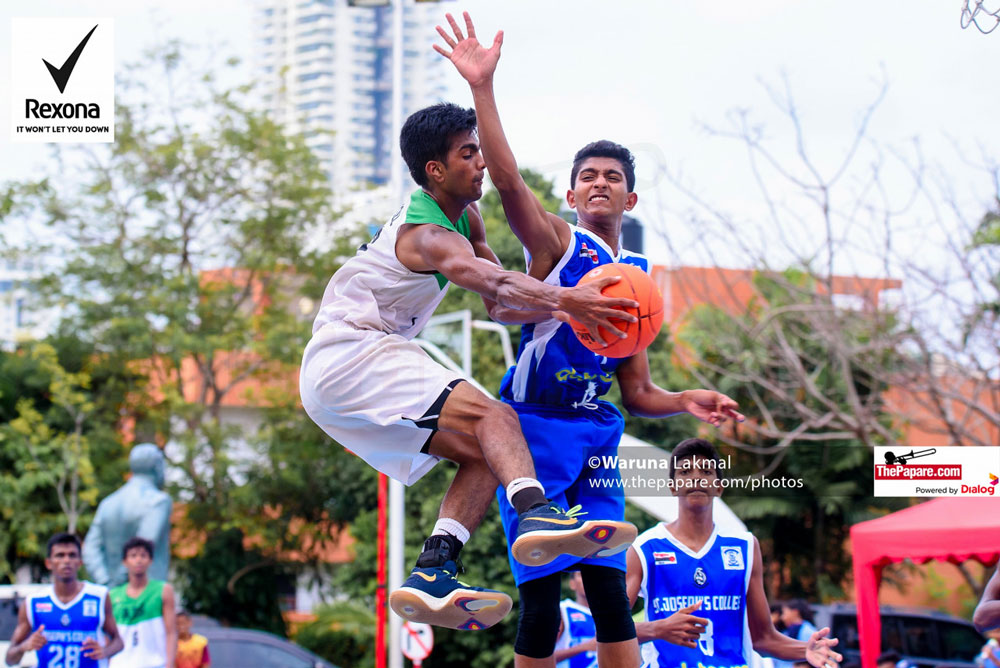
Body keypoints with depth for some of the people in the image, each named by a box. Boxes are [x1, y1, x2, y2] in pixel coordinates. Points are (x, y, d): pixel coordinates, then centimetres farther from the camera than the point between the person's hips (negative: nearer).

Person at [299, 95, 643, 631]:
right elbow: (497, 285, -38)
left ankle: (431, 573, -11)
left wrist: (573, 303, 2)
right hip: (353, 358, -10)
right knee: (494, 416, -25)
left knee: (484, 454, 2)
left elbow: (499, 304, 18)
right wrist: (564, 299, -54)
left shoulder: (464, 219, 15)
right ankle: (538, 514, -49)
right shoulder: (430, 236, -17)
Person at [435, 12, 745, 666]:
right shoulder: (555, 242, 1)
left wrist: (687, 401, -2)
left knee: (610, 594, -3)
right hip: (537, 430, -4)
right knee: (541, 600, -5)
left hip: (598, 439, 4)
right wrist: (483, 87, -27)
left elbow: (638, 392, 18)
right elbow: (508, 181, -19)